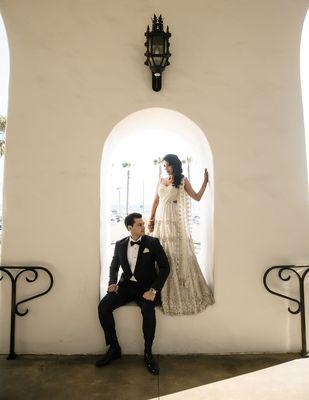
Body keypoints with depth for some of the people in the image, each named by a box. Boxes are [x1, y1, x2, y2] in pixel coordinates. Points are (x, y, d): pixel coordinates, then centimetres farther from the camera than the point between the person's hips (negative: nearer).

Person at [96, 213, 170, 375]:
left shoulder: (153, 242, -4)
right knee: (103, 306, -19)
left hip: (146, 286, -3)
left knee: (148, 310, -32)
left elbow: (165, 267, -7)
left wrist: (153, 290, -18)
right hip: (126, 285, 3)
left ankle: (148, 353, -7)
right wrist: (112, 282, -1)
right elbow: (114, 265, 19)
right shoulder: (120, 244, 6)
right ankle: (114, 348, 0)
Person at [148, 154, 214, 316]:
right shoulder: (161, 181, 14)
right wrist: (151, 219, 8)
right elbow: (156, 201, 15)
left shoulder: (183, 181, 4)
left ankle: (182, 293, 8)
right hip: (160, 220, 4)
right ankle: (162, 293, 14)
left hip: (175, 221, -4)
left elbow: (197, 197, 2)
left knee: (178, 254, -4)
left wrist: (205, 181, -3)